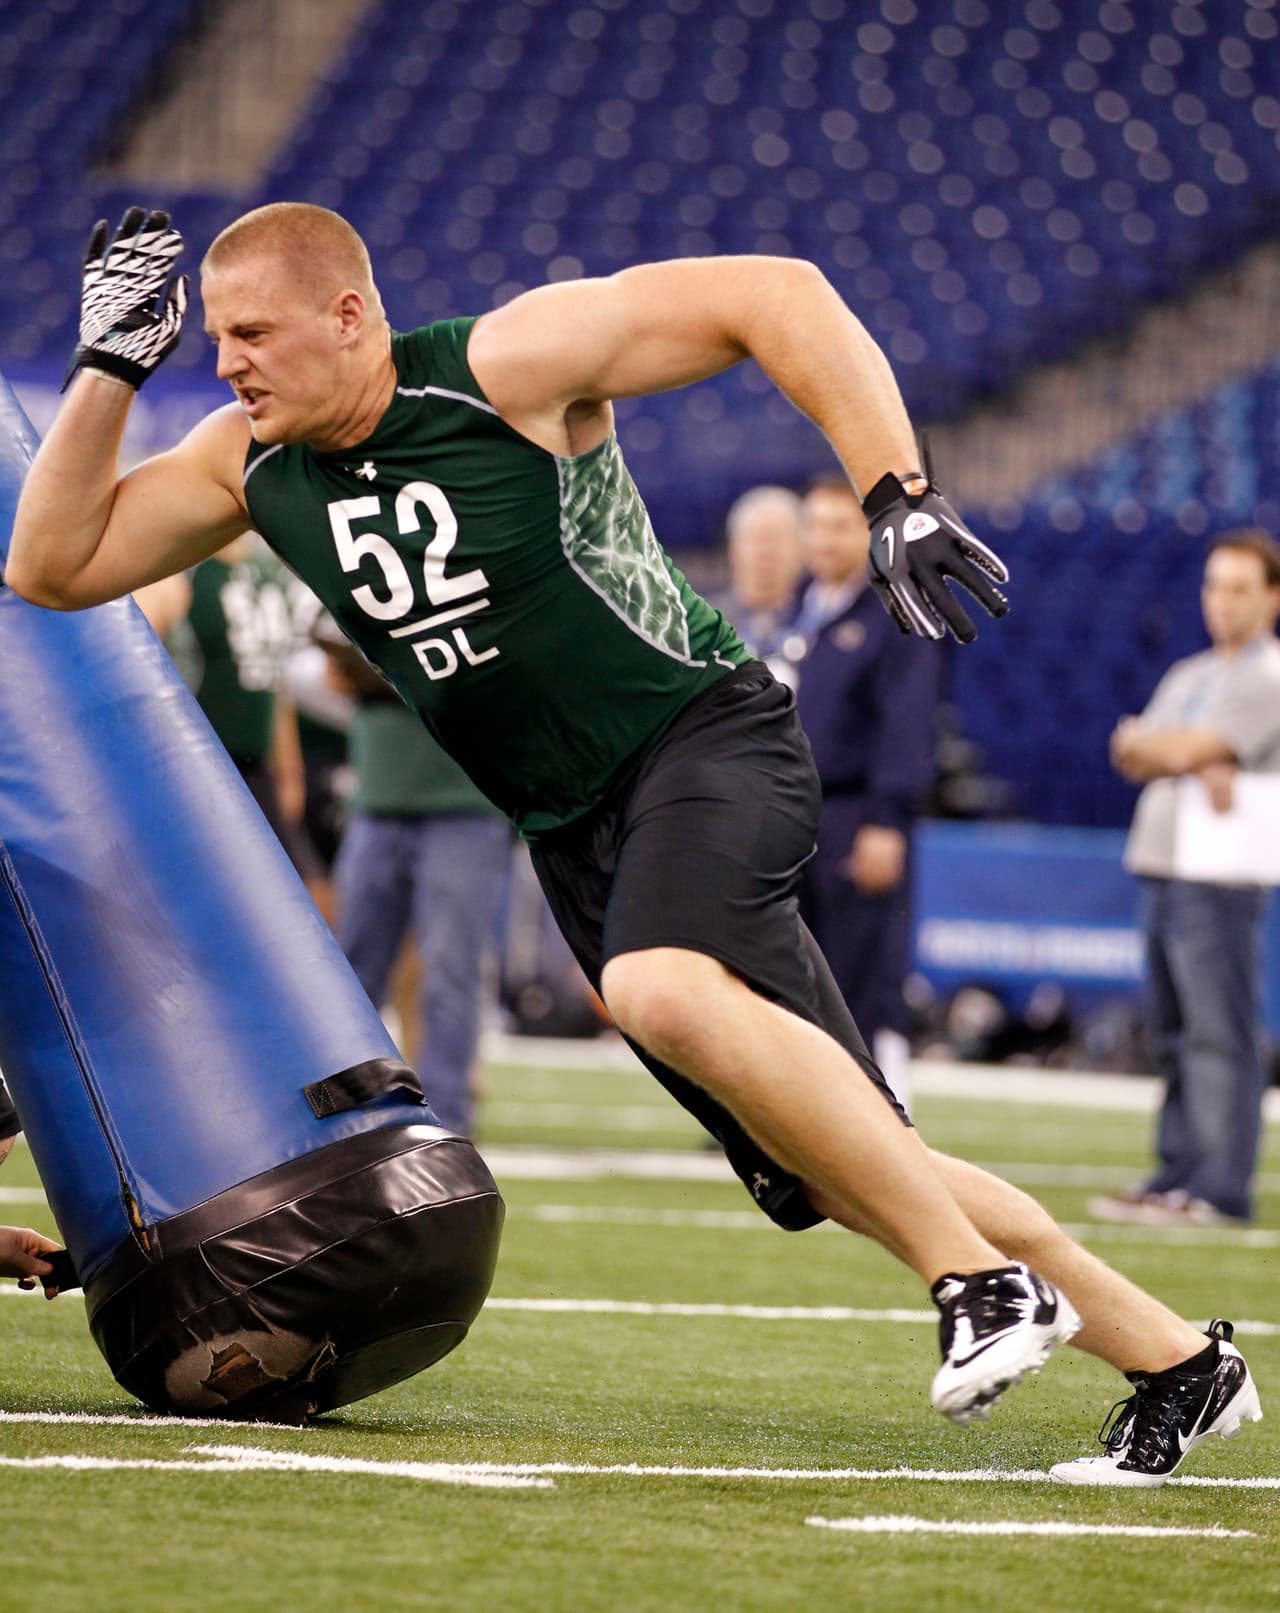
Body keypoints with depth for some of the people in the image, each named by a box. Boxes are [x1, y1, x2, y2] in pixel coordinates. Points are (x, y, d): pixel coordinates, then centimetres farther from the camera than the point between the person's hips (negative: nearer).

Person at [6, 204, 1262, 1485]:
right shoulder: (251, 465, 3)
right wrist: (110, 365, -5)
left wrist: (898, 500, -22)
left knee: (665, 991, -37)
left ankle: (985, 1277, -27)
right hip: (572, 828, 7)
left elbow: (776, 295, -15)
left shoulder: (504, 368, -15)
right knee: (833, 1174, 5)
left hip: (703, 738, -7)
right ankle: (1174, 1361, 17)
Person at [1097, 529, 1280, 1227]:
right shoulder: (1189, 676, 22)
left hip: (1220, 875, -9)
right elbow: (1130, 756, 9)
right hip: (1162, 871, 9)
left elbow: (1186, 748, -14)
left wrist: (1141, 742, 6)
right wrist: (1198, 764, -10)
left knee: (1220, 1034, -10)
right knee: (1174, 1036, 10)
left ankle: (1221, 1190, -12)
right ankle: (1177, 1176, 15)